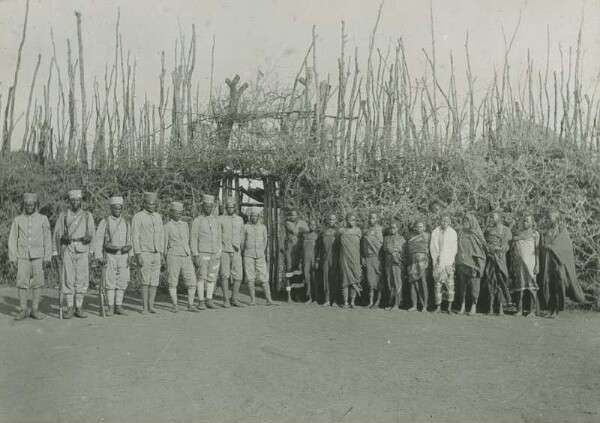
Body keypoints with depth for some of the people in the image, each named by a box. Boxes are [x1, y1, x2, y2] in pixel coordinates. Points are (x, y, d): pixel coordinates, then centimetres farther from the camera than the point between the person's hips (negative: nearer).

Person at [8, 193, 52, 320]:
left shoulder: (43, 219, 3)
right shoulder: (17, 220, 6)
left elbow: (47, 240, 2)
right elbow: (12, 240, 6)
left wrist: (47, 258, -4)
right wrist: (12, 259, -1)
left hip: (38, 257, 0)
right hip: (22, 257, 1)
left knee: (38, 283, -2)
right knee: (22, 283, -1)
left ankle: (35, 310, 5)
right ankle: (23, 310, 7)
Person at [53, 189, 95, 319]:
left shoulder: (88, 216, 10)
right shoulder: (63, 216, 7)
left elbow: (92, 234, 12)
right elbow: (57, 235, 8)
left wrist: (91, 252, 5)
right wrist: (56, 253, 3)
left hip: (83, 250, 1)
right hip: (67, 250, -1)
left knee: (82, 280, 0)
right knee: (68, 280, -3)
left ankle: (79, 308, 8)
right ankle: (69, 309, 4)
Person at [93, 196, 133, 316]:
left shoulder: (126, 223, 9)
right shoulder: (104, 222, -2)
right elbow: (98, 240, -4)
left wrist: (130, 256, 4)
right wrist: (98, 257, -11)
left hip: (123, 256, 3)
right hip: (110, 256, -3)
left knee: (122, 282, 2)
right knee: (110, 282, -1)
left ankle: (118, 306, 10)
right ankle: (110, 307, 6)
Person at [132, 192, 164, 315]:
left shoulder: (158, 217, 10)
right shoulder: (138, 217, -7)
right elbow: (135, 237, -9)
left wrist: (161, 254, 10)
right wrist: (138, 255, -16)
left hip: (156, 254, 5)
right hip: (144, 254, -5)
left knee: (154, 281, 3)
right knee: (146, 280, -8)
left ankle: (151, 306, 10)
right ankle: (144, 307, -2)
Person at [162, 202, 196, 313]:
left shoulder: (185, 225, 14)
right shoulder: (167, 227, 0)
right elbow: (164, 245, 3)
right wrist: (164, 262, 4)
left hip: (186, 257, 4)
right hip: (173, 257, -4)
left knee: (192, 282, -1)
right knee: (173, 283, 0)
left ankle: (190, 305, 7)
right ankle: (175, 306, 9)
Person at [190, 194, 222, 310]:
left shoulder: (216, 221, 11)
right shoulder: (197, 221, -3)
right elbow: (193, 239, -6)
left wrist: (219, 255, 9)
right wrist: (195, 256, -14)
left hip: (214, 254, 5)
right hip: (202, 254, -5)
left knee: (212, 278, 6)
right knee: (201, 278, -4)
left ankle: (209, 301, 13)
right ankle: (201, 302, 1)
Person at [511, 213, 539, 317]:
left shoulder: (534, 233, 8)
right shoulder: (517, 233, 18)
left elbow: (537, 250, 2)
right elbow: (512, 249, 17)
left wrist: (537, 264, -7)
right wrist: (511, 263, 10)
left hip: (529, 262, -3)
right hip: (518, 263, 3)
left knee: (531, 286, -6)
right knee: (519, 286, 2)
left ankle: (533, 310, -3)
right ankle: (519, 310, 6)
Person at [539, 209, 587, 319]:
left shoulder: (562, 231, 3)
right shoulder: (545, 234, 14)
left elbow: (568, 246, -7)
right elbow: (541, 248, 12)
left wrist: (551, 247, -18)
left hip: (559, 262, -3)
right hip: (547, 263, 4)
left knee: (559, 284, -8)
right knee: (548, 285, -2)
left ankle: (556, 310, -3)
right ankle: (550, 309, 3)